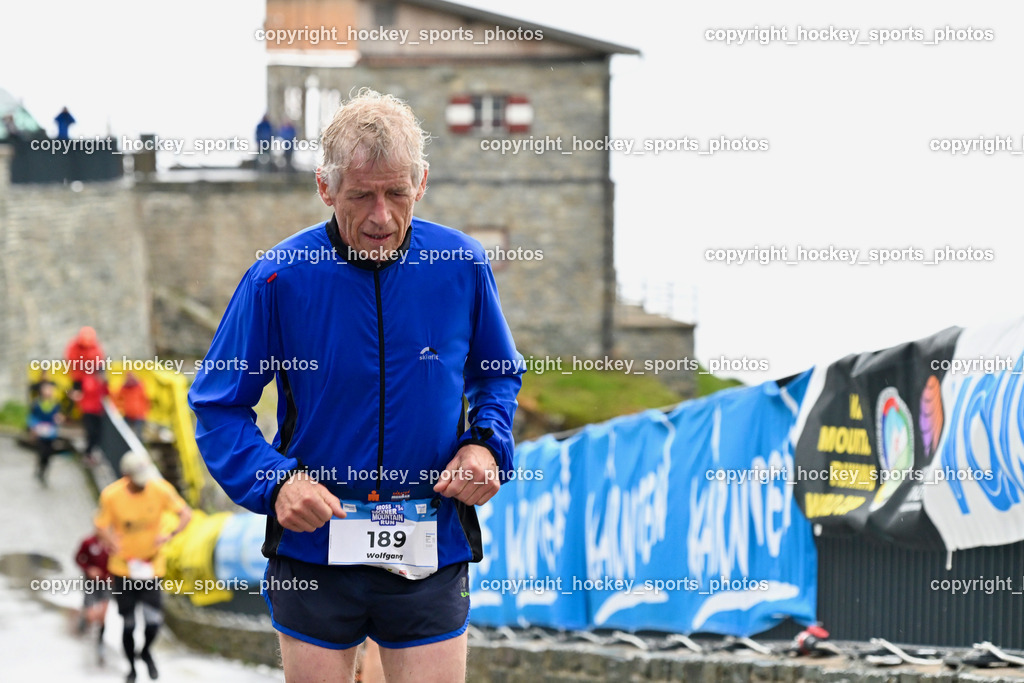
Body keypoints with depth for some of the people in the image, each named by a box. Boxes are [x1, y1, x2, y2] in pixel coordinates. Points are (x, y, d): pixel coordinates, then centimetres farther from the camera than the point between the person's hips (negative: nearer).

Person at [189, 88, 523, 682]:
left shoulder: (463, 266, -3)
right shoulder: (280, 279, -9)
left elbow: (501, 376, 14)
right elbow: (219, 403, 0)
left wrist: (487, 445, -6)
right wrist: (273, 481, -16)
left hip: (431, 553, 1)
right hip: (313, 552, -1)